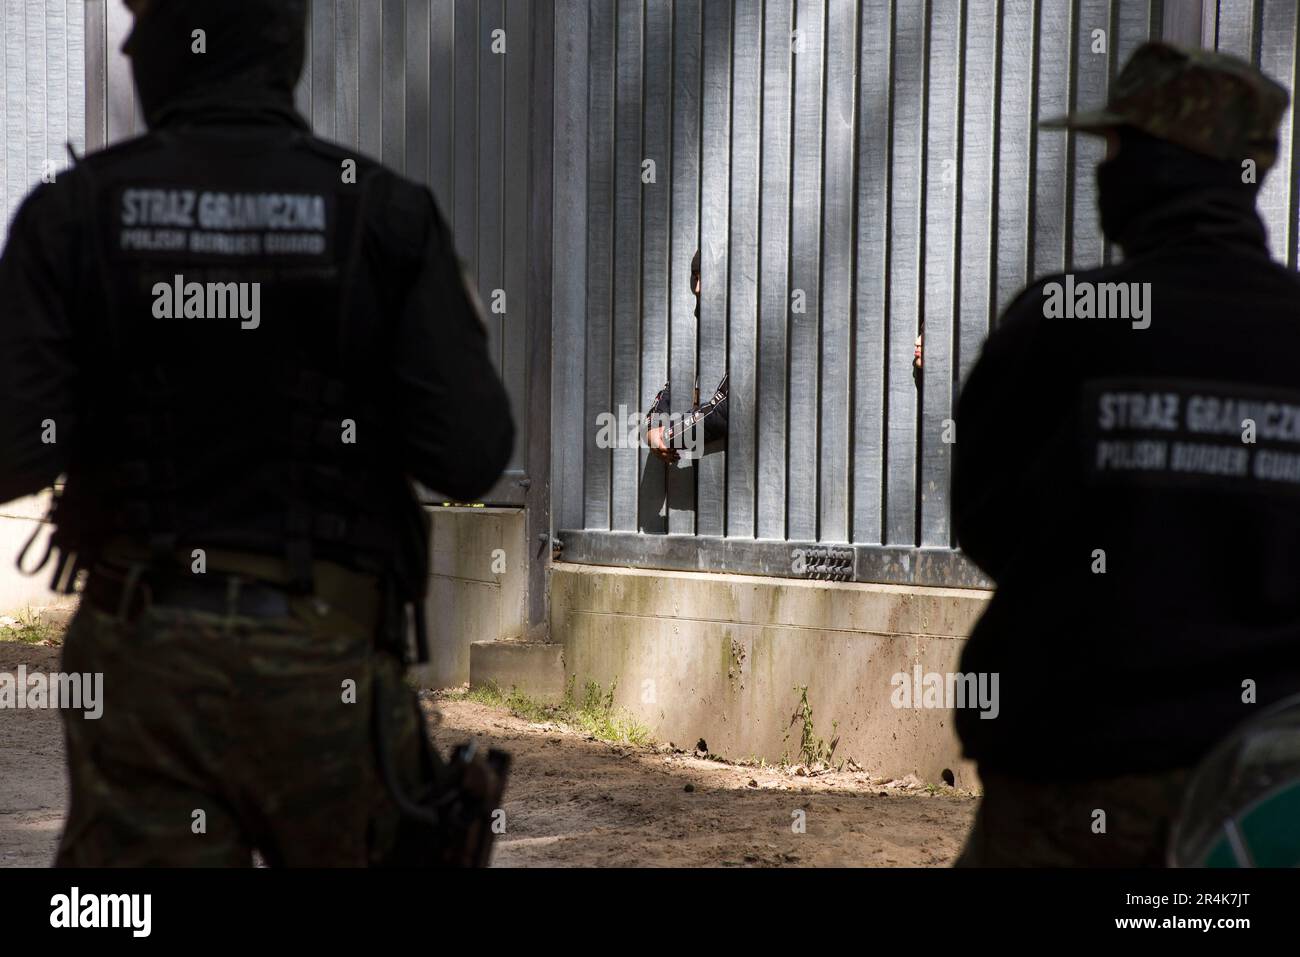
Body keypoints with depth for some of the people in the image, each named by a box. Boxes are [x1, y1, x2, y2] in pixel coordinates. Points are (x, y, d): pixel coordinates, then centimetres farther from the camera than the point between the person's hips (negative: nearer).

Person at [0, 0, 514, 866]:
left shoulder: (73, 213, -4)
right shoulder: (388, 214, -5)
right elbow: (467, 456, -11)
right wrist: (467, 349, 11)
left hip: (143, 656, 0)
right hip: (323, 660, 0)